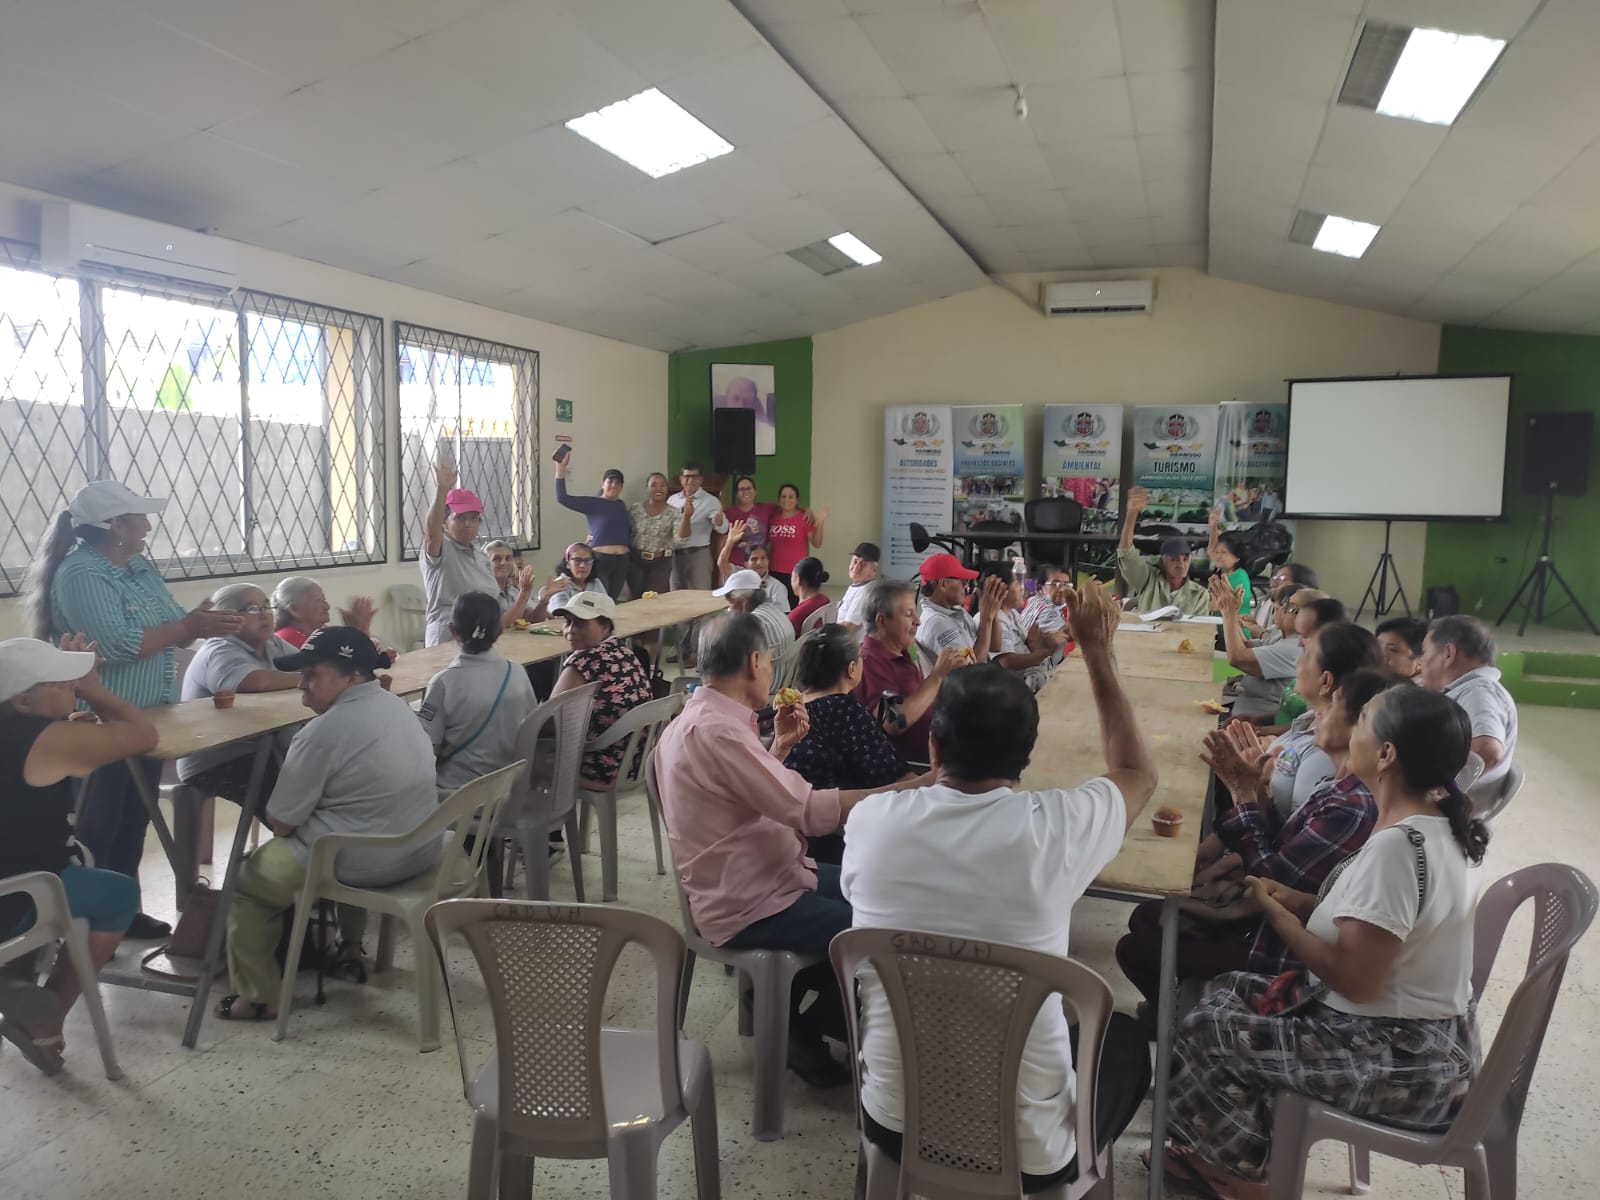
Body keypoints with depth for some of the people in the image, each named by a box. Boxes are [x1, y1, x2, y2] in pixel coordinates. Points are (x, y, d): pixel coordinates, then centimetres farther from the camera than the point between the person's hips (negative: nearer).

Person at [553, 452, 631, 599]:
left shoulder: (621, 505, 14)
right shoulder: (592, 503, -3)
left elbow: (628, 530, 24)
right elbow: (562, 498, -14)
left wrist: (629, 546, 4)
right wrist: (561, 468, -19)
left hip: (621, 561, 6)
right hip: (599, 559, -6)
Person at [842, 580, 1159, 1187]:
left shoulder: (871, 819, -16)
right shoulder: (1054, 827, -22)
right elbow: (1138, 773, 1)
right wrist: (1097, 650, 5)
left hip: (895, 1125, 2)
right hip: (1026, 1150, -2)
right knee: (1125, 1037, 27)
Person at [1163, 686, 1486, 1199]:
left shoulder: (1395, 846, -29)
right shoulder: (1438, 827, 2)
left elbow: (1355, 981, -28)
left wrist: (1275, 913, -14)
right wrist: (1300, 902, 0)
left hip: (1399, 1063, -9)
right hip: (1426, 1041, 9)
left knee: (1204, 1031, -3)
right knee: (1231, 992, 15)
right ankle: (1231, 1153, 25)